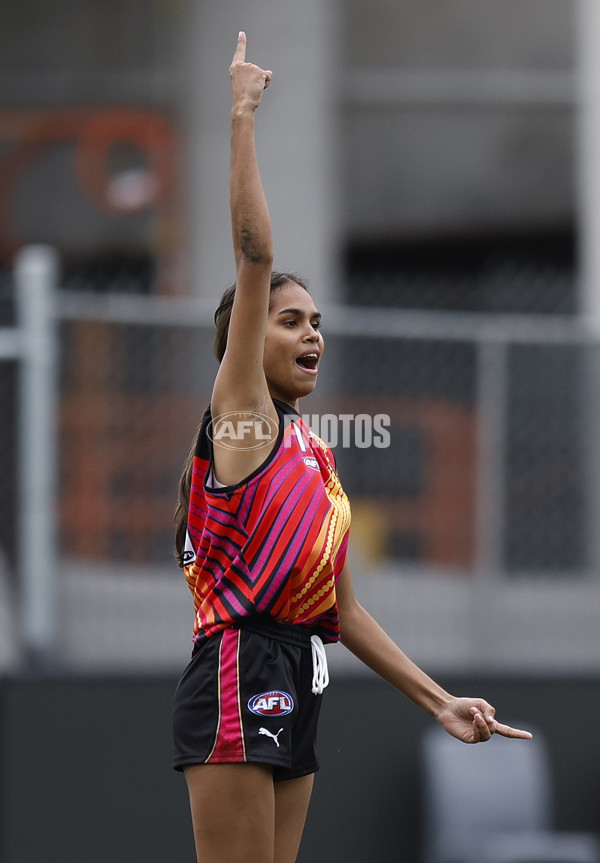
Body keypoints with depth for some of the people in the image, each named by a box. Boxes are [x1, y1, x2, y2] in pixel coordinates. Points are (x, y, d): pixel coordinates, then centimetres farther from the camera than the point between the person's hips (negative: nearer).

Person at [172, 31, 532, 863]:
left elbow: (345, 609, 19)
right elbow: (255, 256, -11)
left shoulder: (317, 456, 19)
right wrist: (242, 116, -12)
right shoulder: (243, 413, -1)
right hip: (238, 675, -8)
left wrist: (438, 700, 13)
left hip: (298, 685, 8)